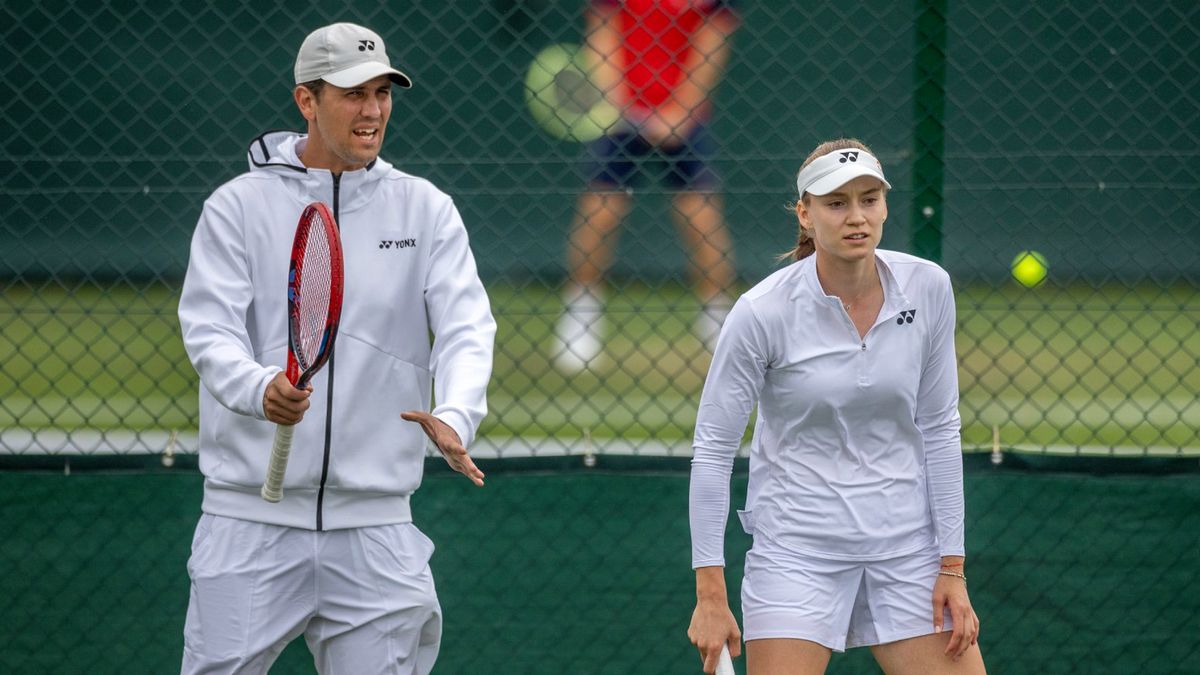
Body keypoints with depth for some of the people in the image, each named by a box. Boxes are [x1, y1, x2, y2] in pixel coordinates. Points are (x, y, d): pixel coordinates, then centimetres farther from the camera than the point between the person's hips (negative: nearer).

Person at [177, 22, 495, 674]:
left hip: (374, 523, 2)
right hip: (252, 517, -2)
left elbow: (465, 327, -4)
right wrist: (261, 389, -31)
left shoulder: (426, 210, 7)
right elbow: (209, 330, -8)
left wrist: (455, 417, -25)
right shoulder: (239, 206, 2)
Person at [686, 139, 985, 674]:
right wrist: (710, 594, -12)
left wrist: (952, 568, 1)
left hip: (907, 544, 3)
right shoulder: (763, 312, -15)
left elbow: (939, 428, 3)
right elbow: (712, 449, -10)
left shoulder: (928, 288, -5)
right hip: (797, 545, -3)